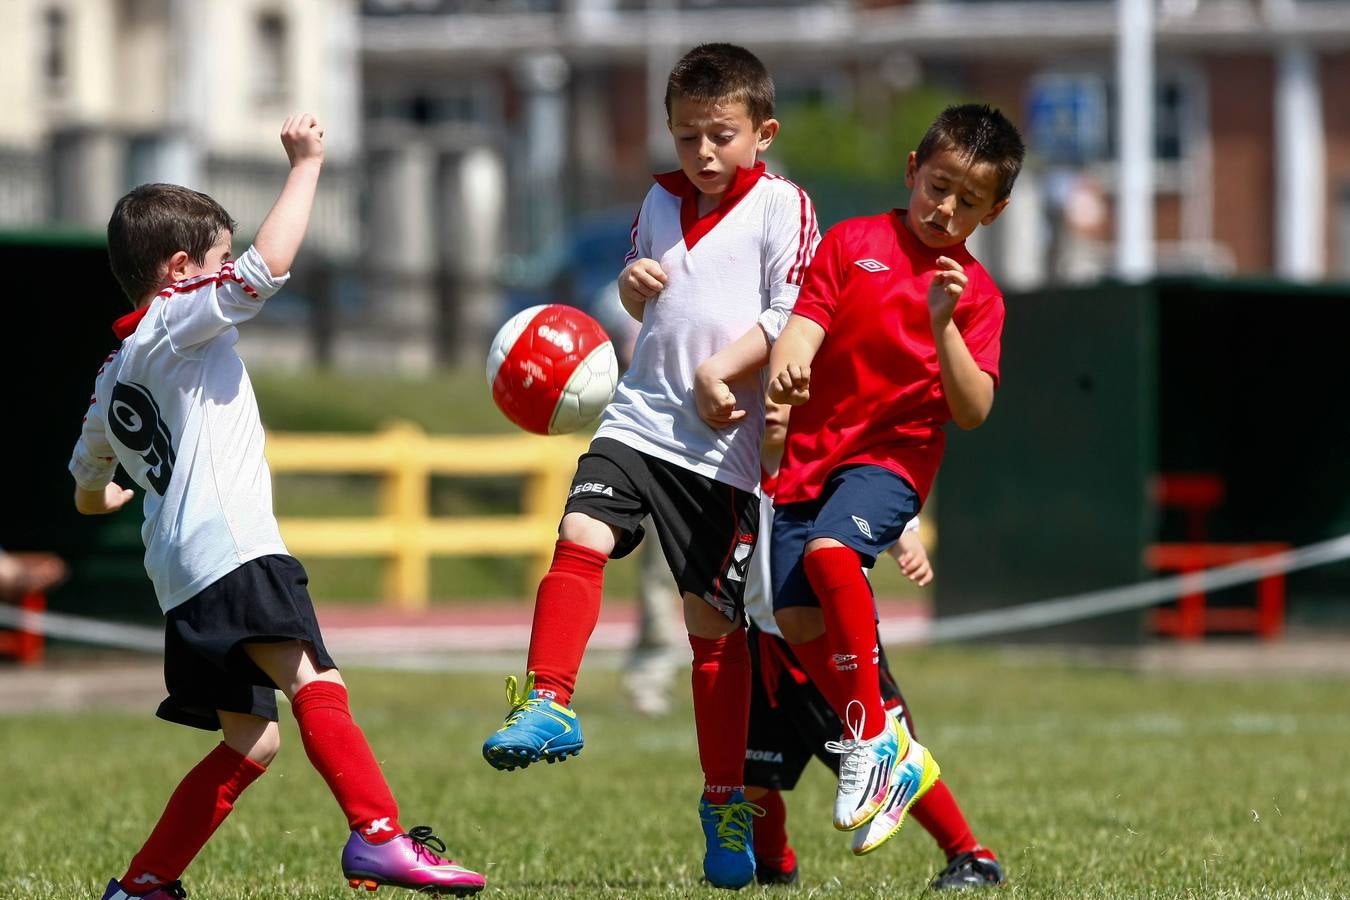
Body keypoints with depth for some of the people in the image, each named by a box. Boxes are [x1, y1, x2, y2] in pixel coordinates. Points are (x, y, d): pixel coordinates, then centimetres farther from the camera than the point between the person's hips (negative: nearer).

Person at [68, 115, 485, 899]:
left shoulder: (114, 378, 26)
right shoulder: (180, 321, 1)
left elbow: (89, 494, 37)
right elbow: (272, 261, -16)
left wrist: (124, 489, 61)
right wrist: (307, 164, -5)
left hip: (184, 580, 10)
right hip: (228, 547, -10)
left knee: (250, 741, 15)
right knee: (315, 684, -27)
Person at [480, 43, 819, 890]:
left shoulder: (781, 205, -3)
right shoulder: (662, 201, 13)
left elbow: (791, 316, -8)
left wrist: (722, 371, -19)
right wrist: (634, 289, 4)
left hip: (725, 441, -4)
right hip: (643, 414, 4)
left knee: (714, 618, 2)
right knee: (581, 535, -22)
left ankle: (727, 800, 13)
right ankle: (549, 708, -19)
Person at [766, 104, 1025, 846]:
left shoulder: (976, 295, 4)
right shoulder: (852, 243, 7)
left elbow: (972, 411, -4)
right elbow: (803, 325, -1)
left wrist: (942, 326, -18)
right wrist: (785, 368, -25)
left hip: (892, 457, -3)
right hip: (808, 453, 3)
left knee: (829, 551, -32)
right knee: (799, 622, -8)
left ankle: (872, 737, -22)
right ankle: (899, 759, 6)